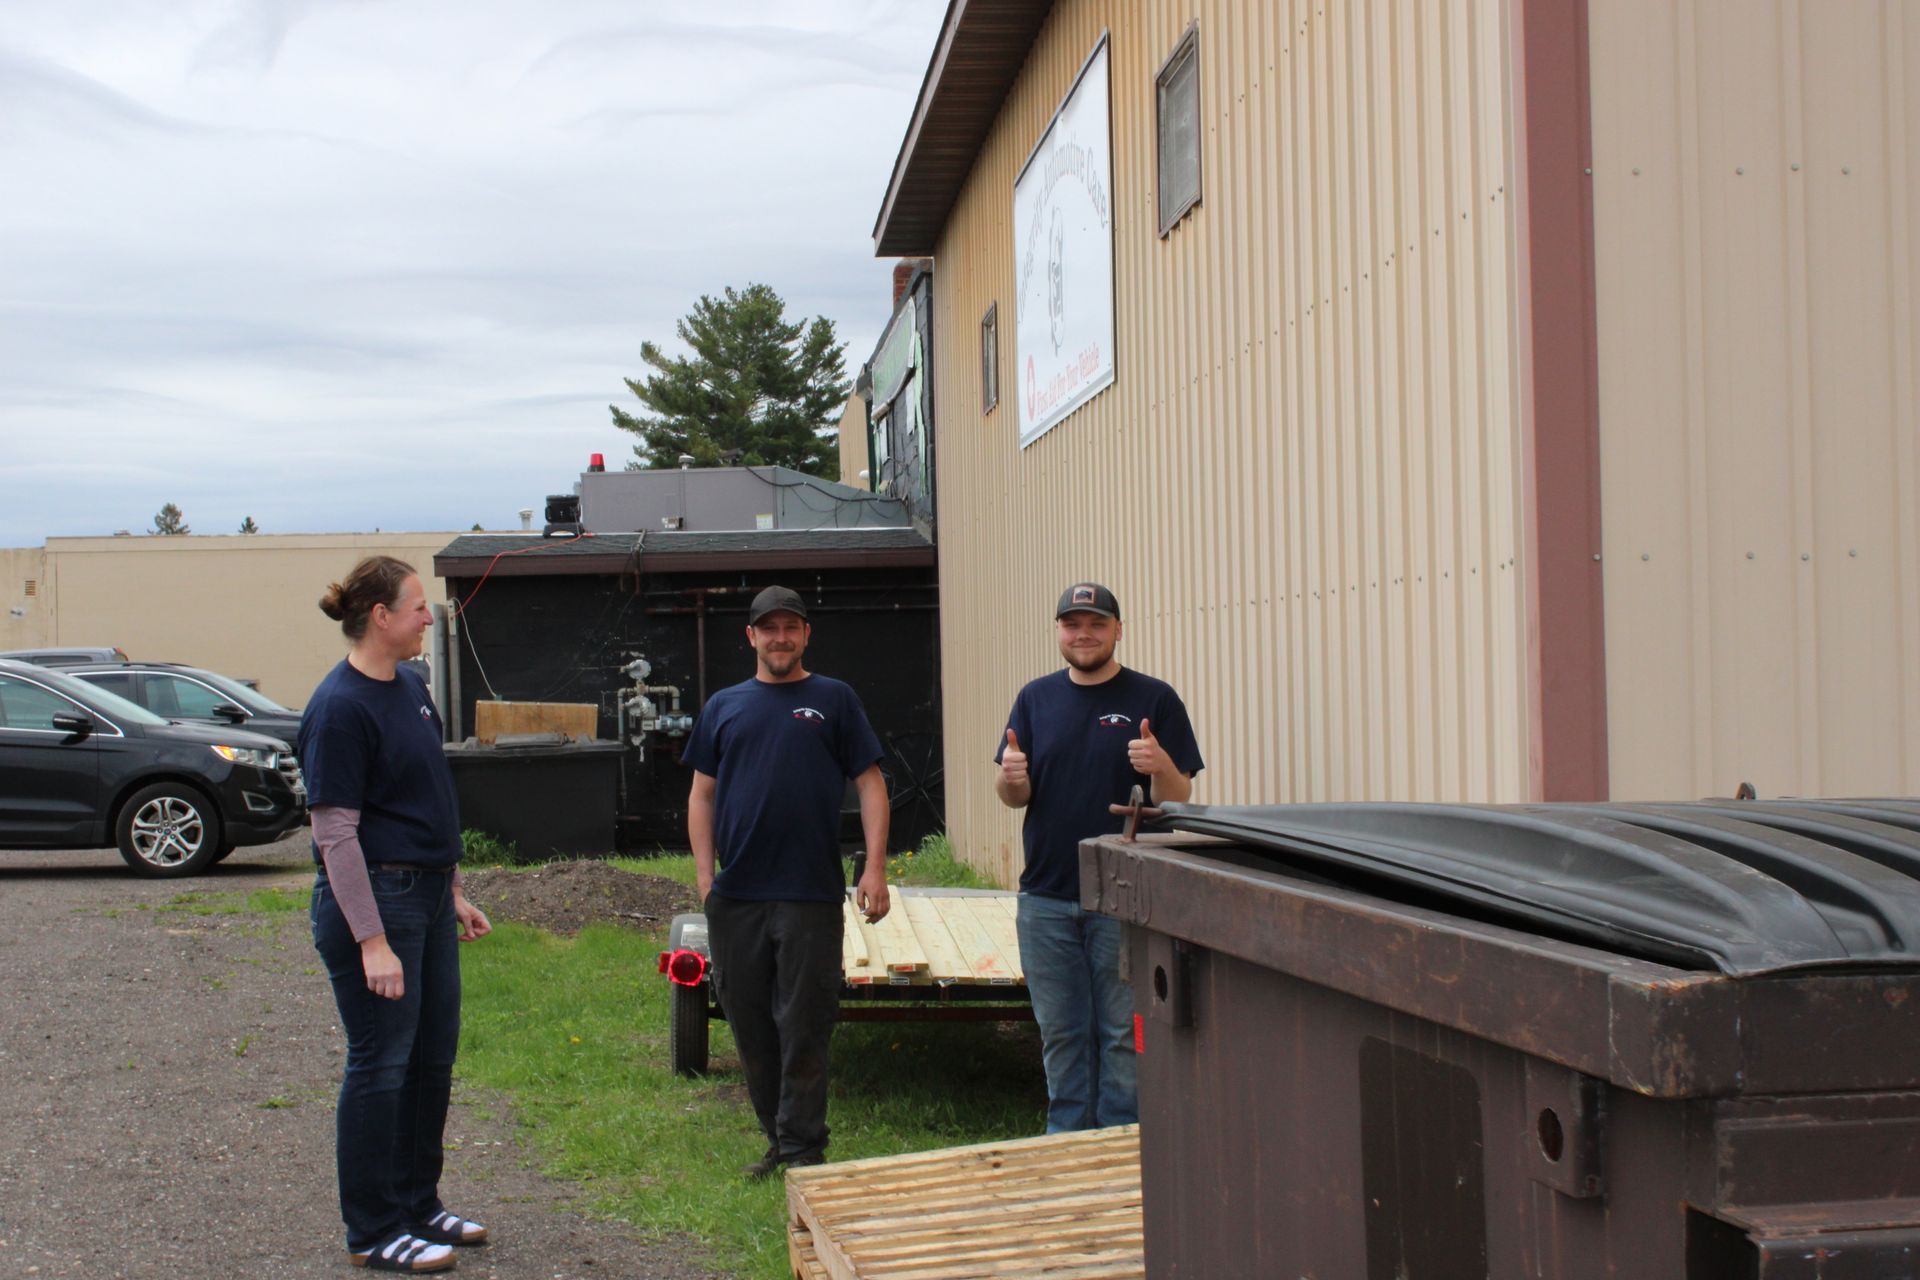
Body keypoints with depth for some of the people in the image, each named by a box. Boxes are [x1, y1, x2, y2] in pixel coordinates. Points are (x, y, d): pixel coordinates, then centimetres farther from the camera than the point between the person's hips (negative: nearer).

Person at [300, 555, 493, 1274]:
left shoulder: (409, 688, 11)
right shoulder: (340, 707, -16)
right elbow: (336, 834, -19)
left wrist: (453, 893, 20)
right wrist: (372, 942, -21)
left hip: (427, 897, 9)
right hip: (375, 899, -9)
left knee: (432, 1059, 14)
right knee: (381, 1066, 0)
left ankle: (418, 1206, 28)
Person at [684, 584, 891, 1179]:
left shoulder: (834, 700, 6)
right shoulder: (724, 706, 13)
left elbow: (871, 785, 3)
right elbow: (702, 794, 13)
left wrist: (875, 869, -7)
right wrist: (705, 874, 2)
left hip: (811, 895, -3)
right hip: (735, 897, 3)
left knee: (803, 1029, -1)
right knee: (750, 1025, 9)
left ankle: (803, 1150, 9)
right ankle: (779, 1140, 22)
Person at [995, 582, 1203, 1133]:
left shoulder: (1153, 699, -1)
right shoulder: (1036, 698, 9)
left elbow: (1178, 799, -3)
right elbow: (1013, 797, 7)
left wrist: (1160, 765, -25)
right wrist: (1011, 776, -16)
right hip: (1046, 898, 3)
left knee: (1124, 1035, 1)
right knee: (1061, 1035, 11)